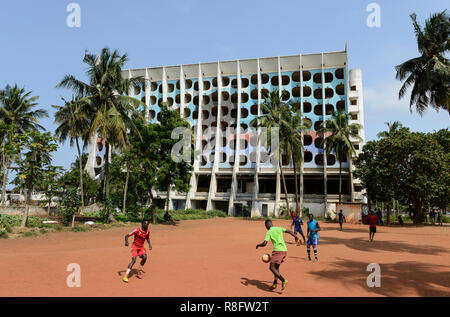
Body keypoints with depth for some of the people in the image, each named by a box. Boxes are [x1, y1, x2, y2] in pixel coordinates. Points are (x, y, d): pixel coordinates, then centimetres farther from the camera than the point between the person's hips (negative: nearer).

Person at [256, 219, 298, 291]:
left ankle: (283, 280, -19)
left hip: (278, 251, -7)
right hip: (284, 250, 7)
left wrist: (258, 245, 8)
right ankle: (275, 283, 18)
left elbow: (264, 243, -11)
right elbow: (289, 231, 17)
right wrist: (295, 237, 33)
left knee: (271, 267, -4)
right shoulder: (279, 228, 13)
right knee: (276, 267, 21)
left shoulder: (269, 232, -3)